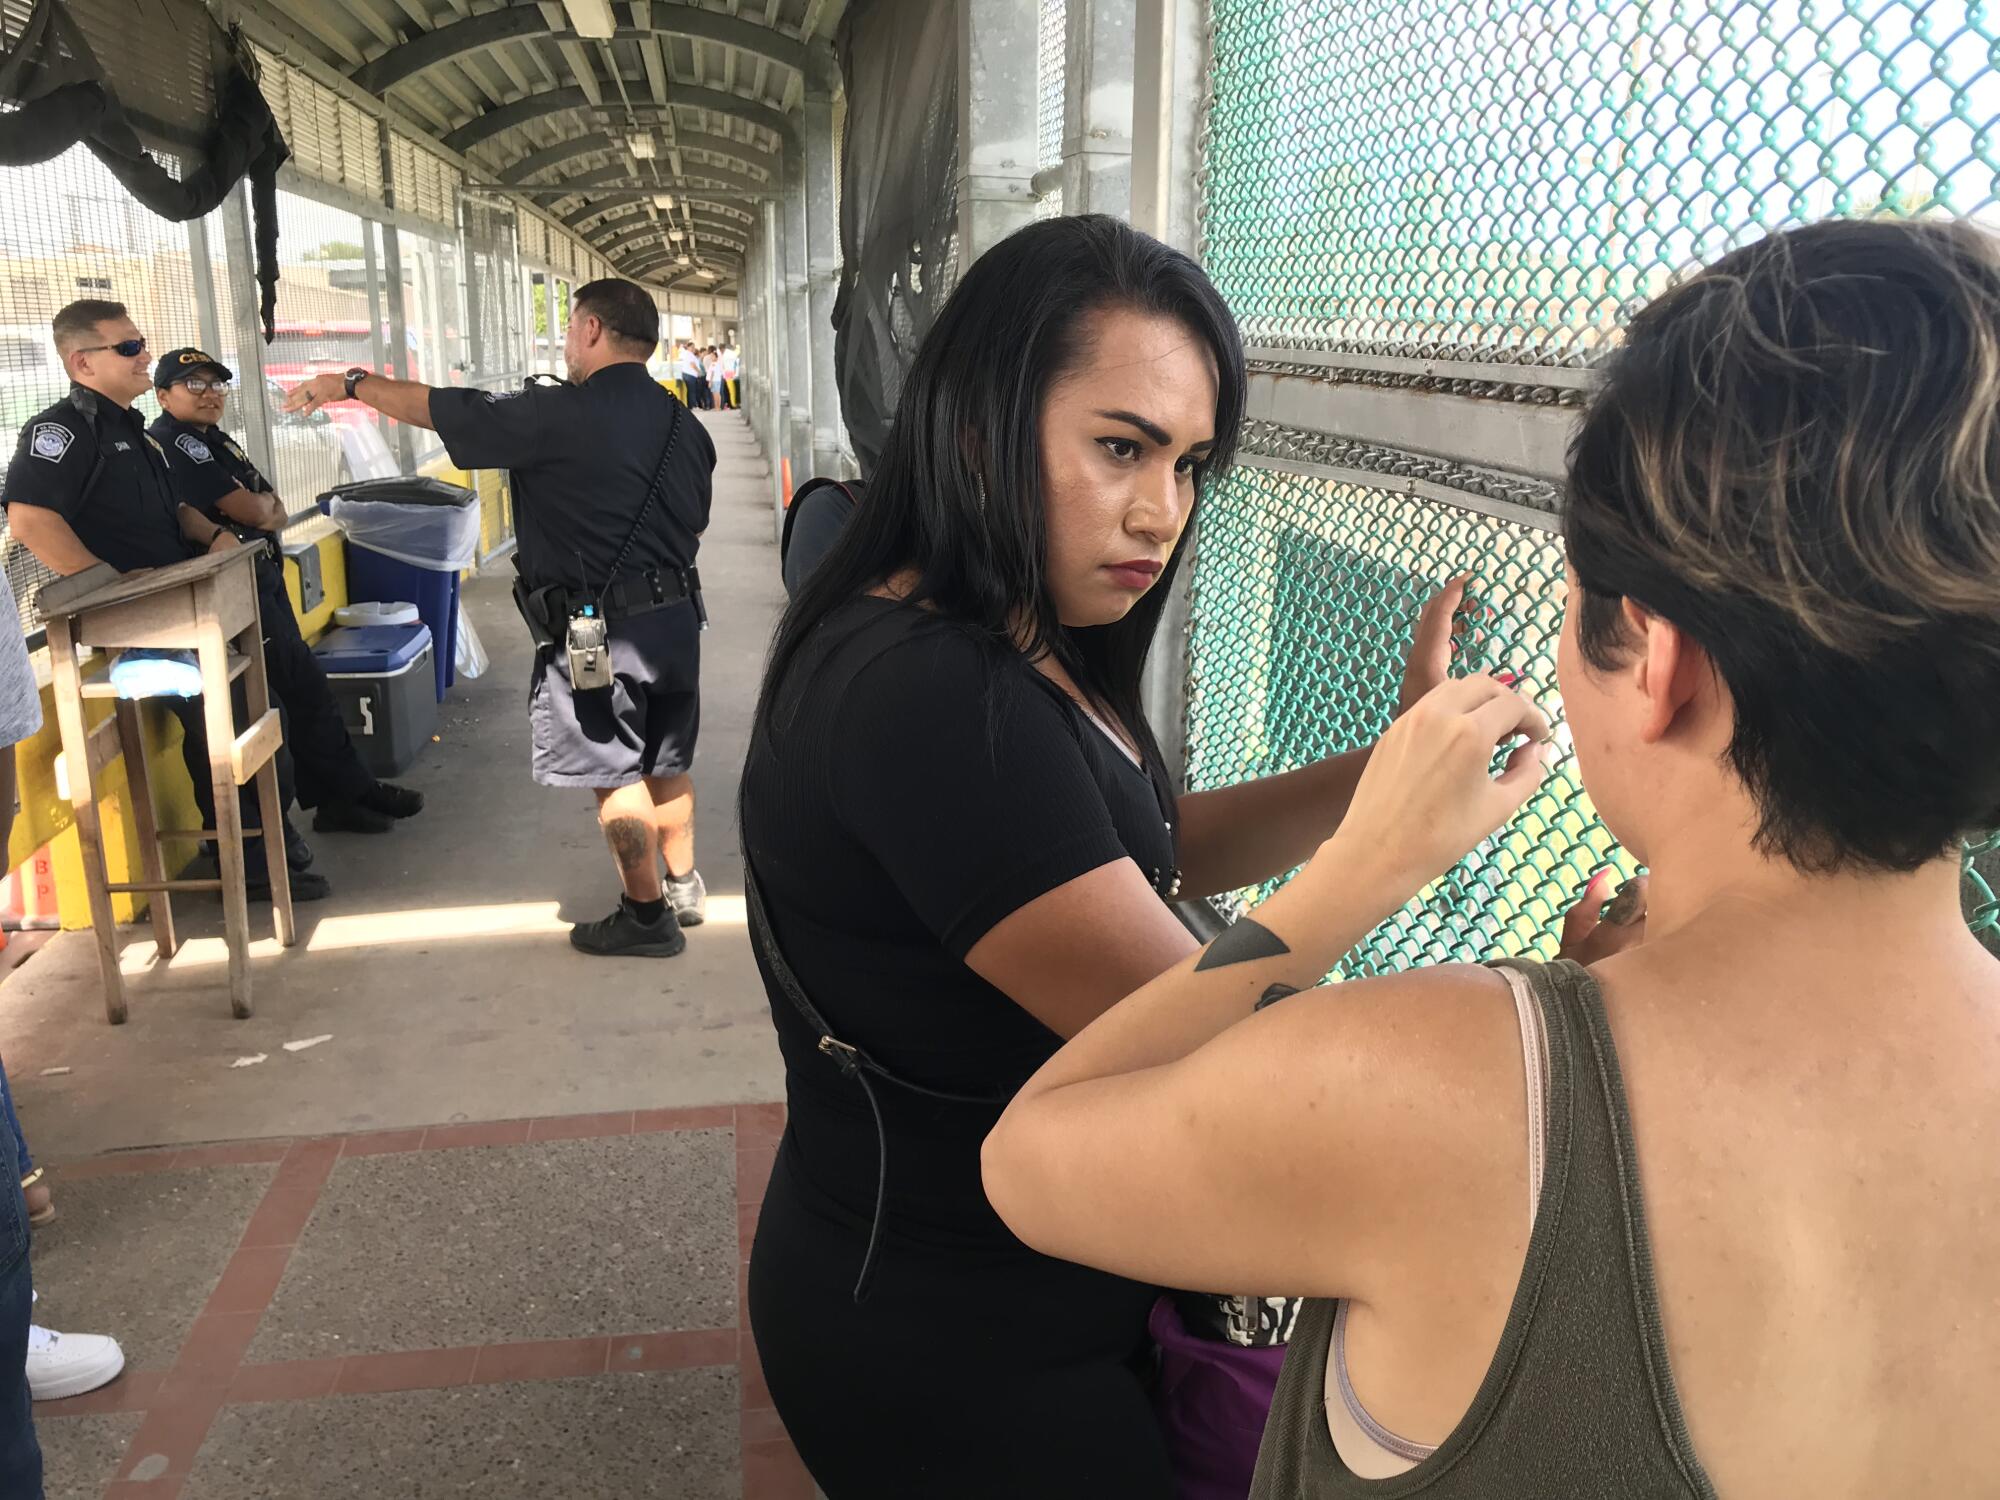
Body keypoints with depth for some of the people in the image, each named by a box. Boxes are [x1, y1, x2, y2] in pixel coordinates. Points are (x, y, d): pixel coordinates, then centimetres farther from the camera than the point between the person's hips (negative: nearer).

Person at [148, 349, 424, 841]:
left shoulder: (213, 439, 18)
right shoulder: (174, 442, -12)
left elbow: (278, 514, 14)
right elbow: (251, 510, -17)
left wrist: (256, 507, -6)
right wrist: (264, 503, 3)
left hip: (261, 576, 9)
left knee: (303, 687, 11)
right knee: (304, 687, -4)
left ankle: (340, 797, 18)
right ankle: (348, 790, 7)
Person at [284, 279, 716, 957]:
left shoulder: (560, 415, -15)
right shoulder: (685, 425, 7)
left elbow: (434, 407, -7)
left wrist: (347, 383, 6)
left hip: (599, 628, -7)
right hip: (677, 615, 7)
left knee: (615, 776, 5)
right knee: (666, 762, 19)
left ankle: (646, 915, 14)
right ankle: (684, 886, 32)